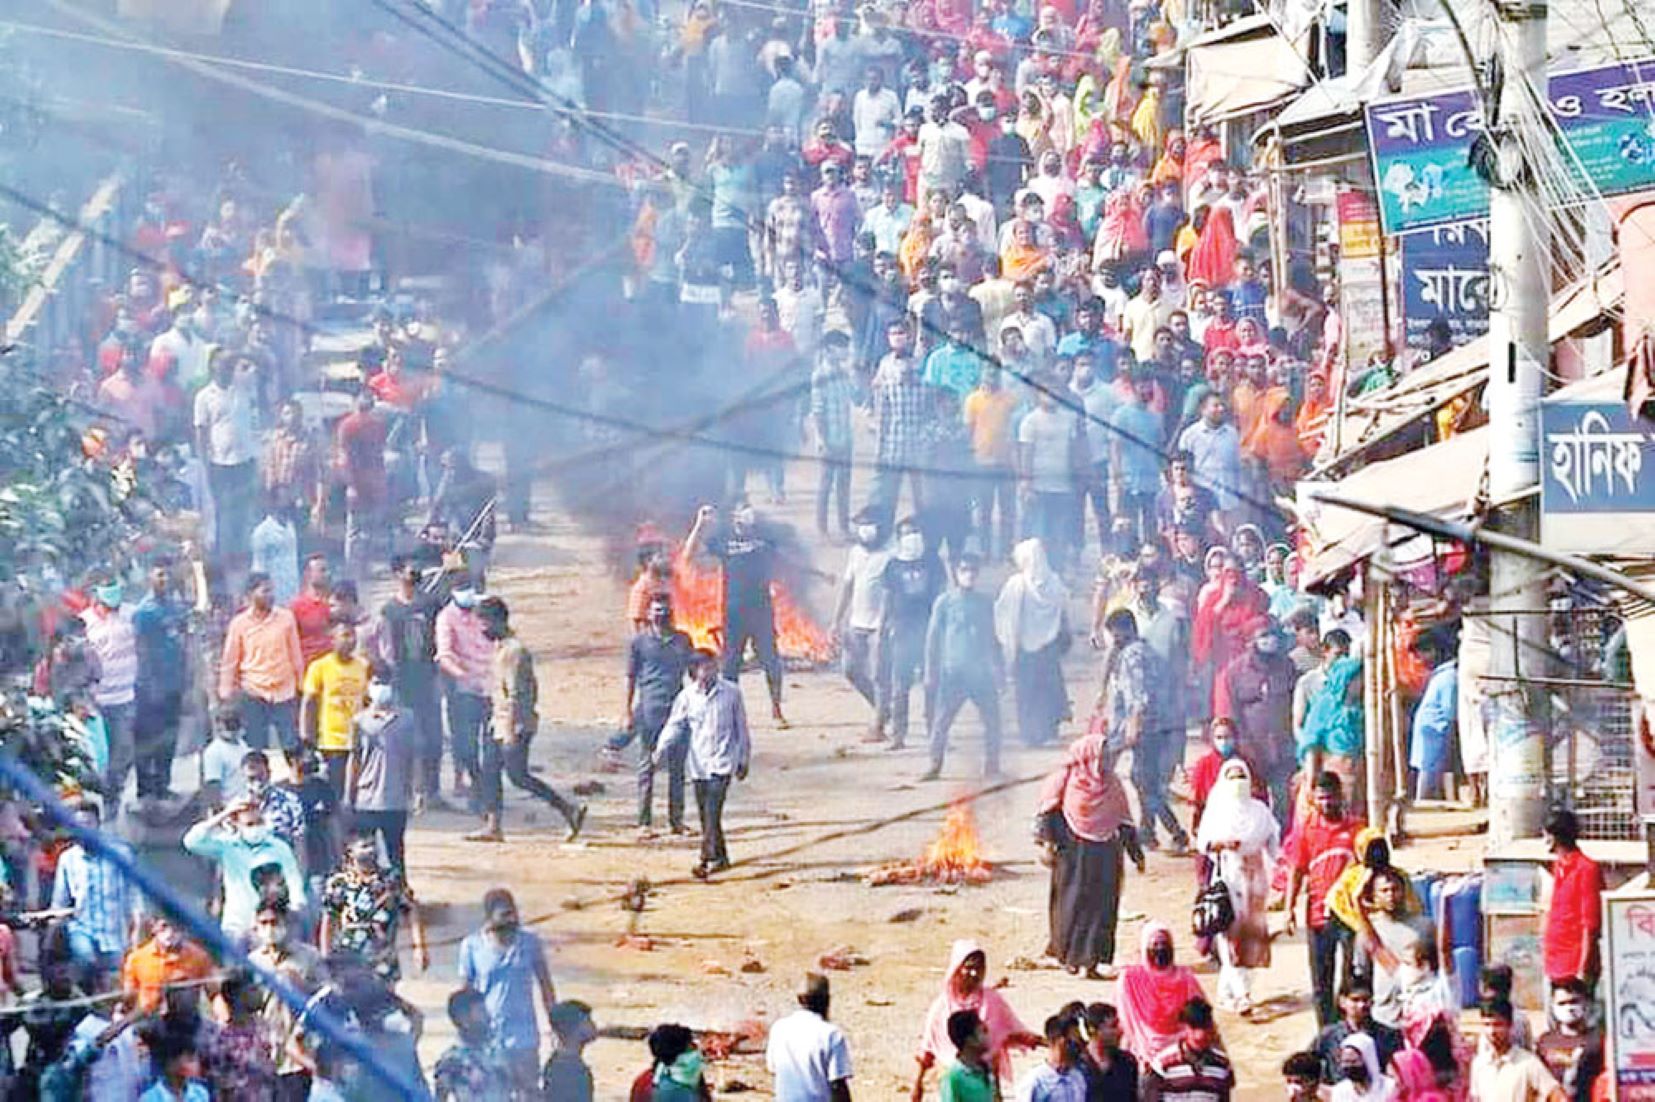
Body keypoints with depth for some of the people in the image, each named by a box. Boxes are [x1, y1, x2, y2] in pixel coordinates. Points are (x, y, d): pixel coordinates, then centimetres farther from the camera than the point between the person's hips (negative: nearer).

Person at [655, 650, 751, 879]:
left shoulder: (731, 692, 0)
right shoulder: (687, 696, 3)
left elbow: (741, 728, 8)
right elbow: (675, 725, 4)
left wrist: (743, 760, 12)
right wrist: (662, 750, -12)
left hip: (722, 762, -3)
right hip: (698, 763, 3)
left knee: (712, 811, -16)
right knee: (706, 814, 9)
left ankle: (707, 859, -18)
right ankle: (720, 857, 22)